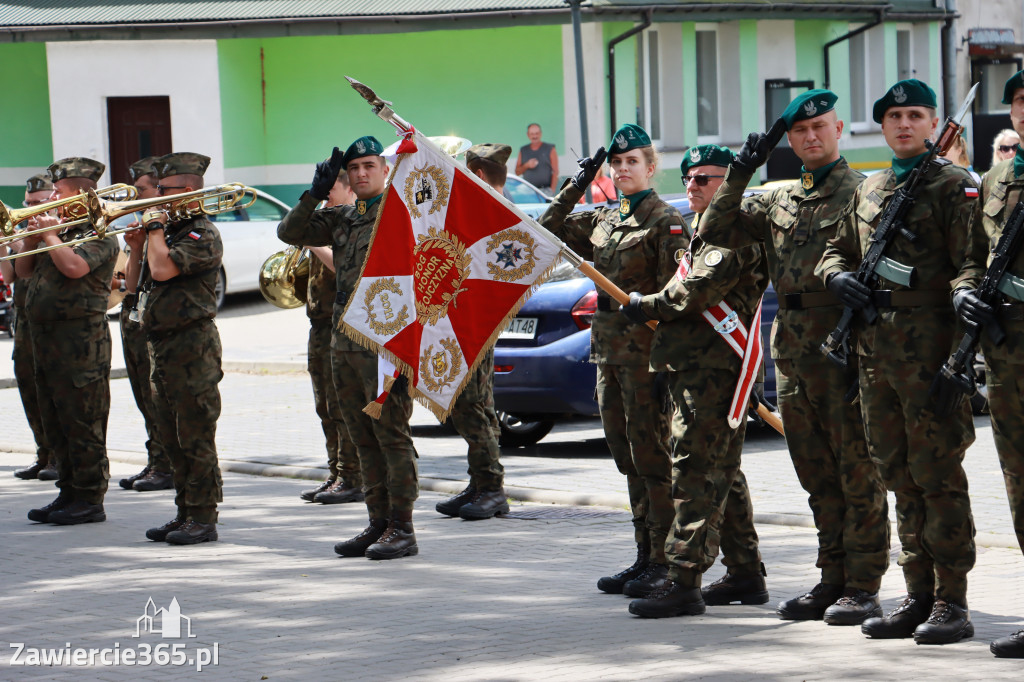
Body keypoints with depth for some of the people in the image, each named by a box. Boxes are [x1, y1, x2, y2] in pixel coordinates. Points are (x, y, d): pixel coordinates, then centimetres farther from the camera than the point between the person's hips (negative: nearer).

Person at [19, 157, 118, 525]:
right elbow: (23, 271, 20)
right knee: (56, 426, 13)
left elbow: (74, 266, -26)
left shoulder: (99, 235, -8)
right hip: (45, 339, 9)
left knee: (82, 425, -5)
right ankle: (69, 493, 20)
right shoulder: (58, 228, 17)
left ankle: (90, 500, -1)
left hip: (81, 340, -9)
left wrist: (49, 235, -13)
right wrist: (31, 240, 3)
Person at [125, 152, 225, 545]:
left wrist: (155, 227, -12)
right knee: (172, 438, 13)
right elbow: (134, 285, 19)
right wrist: (137, 245, 4)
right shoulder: (170, 230, 17)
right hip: (164, 346, 10)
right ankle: (185, 513, 20)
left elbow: (163, 269, -26)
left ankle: (204, 519, -3)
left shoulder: (202, 235, -11)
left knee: (195, 436, -7)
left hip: (192, 346, -10)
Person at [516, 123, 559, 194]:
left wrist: (552, 190, -9)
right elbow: (517, 172, 15)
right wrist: (526, 166, -5)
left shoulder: (549, 149, 7)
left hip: (545, 190, -3)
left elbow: (555, 172, 1)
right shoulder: (523, 150, 17)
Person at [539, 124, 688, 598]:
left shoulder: (666, 221, -7)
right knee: (629, 460, 10)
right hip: (609, 352, 8)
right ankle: (645, 558, 16)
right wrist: (576, 187, 11)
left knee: (652, 457, -7)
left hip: (646, 352, -8)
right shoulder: (602, 221, 15)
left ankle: (667, 562, -3)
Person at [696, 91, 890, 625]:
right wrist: (739, 174, 1)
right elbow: (716, 232, 12)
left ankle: (864, 586, -1)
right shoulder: (779, 200, 16)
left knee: (859, 471, -4)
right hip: (793, 353, 6)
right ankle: (833, 579, 17)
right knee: (818, 476, 11)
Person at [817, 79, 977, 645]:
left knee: (937, 474, -6)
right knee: (900, 475, 10)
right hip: (875, 353, 7)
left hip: (930, 349, -7)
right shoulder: (869, 190, 18)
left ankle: (952, 603, -1)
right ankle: (919, 596, 16)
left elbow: (972, 267, -10)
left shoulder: (953, 185, -3)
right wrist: (838, 277, 3)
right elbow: (835, 251, 28)